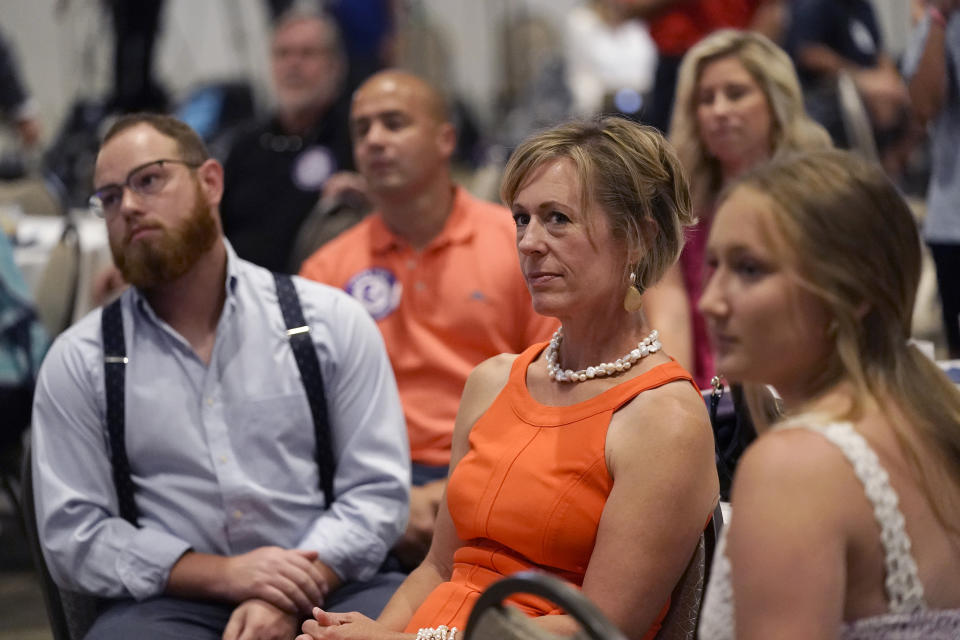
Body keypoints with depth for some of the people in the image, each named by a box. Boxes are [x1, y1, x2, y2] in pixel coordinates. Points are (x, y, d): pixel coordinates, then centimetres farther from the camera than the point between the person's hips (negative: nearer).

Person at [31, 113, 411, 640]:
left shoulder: (330, 321, 9)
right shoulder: (77, 361, 9)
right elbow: (72, 534, 3)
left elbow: (376, 491, 3)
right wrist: (225, 574, -10)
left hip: (329, 590, 1)